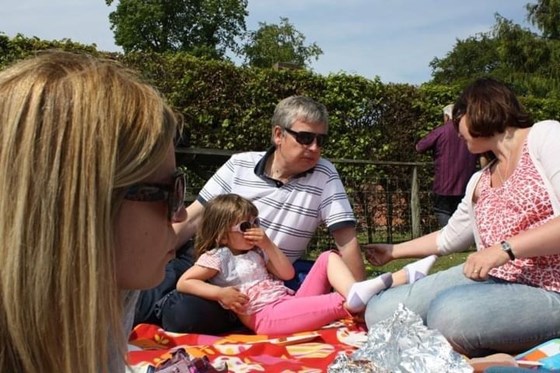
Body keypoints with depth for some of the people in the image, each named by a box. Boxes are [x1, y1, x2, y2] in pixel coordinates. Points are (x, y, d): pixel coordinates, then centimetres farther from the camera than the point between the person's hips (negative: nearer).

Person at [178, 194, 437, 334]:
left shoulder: (255, 252, 22)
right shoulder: (217, 257, -1)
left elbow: (287, 273, 14)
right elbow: (183, 283, -11)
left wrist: (267, 244, 3)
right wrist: (221, 293, -21)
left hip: (293, 303, 9)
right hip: (267, 316, -8)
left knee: (328, 258, -4)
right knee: (338, 303, -30)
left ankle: (354, 291, -31)